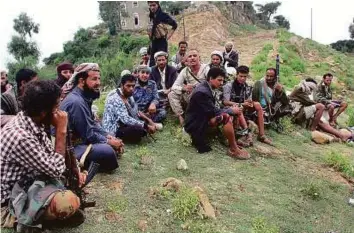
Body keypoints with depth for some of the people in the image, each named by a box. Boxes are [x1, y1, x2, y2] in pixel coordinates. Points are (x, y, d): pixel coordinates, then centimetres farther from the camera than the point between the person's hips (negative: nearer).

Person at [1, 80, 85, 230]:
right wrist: (61, 130, -23)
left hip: (35, 179, 9)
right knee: (70, 202, -34)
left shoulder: (32, 123, -4)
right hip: (18, 196, -9)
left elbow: (52, 155, 9)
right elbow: (57, 169, -24)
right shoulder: (20, 137, -32)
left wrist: (75, 170, -5)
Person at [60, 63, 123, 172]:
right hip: (70, 148, -10)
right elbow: (88, 134, -22)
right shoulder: (76, 101, -24)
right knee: (108, 151, -30)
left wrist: (108, 136, 0)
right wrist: (109, 142, -10)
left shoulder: (83, 97, 7)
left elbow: (93, 123, 13)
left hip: (79, 140, 10)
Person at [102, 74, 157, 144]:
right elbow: (126, 119, -31)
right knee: (139, 130, -31)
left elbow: (136, 112, 12)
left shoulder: (128, 95, 3)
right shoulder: (115, 98, -25)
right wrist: (146, 126, -28)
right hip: (114, 130, -9)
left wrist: (148, 120, -4)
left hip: (123, 124, 9)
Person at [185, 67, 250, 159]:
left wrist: (229, 110, -7)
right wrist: (231, 110, -9)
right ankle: (233, 149, -12)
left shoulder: (206, 88, 5)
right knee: (226, 117, -23)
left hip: (201, 119, 10)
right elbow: (214, 112, -23)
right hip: (195, 124, -10)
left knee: (227, 115, 9)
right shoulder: (202, 92, -25)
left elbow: (213, 110, 7)